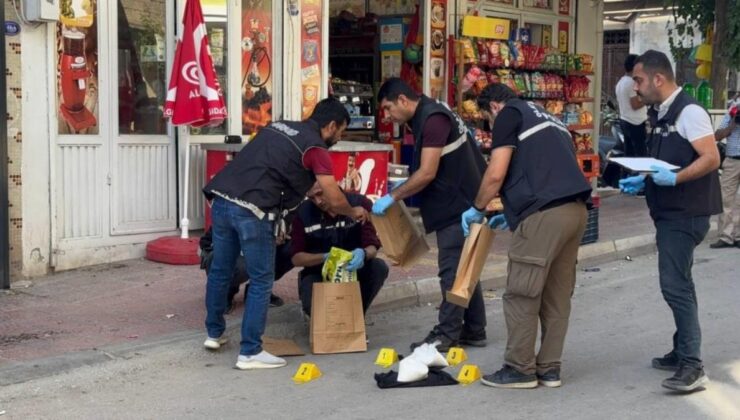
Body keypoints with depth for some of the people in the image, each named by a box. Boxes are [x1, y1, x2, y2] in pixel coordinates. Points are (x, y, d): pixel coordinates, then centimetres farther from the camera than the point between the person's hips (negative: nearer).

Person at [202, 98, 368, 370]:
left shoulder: (278, 126, 23)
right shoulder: (314, 148, 0)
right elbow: (335, 200, -1)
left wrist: (276, 217, 28)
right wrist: (354, 212, 21)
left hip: (221, 198, 8)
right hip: (251, 210, -8)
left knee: (220, 271, 21)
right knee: (261, 281, 3)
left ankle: (214, 334, 37)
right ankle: (250, 353, 6)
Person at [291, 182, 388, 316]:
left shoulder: (360, 204, -14)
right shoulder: (304, 213, -13)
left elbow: (372, 247, -17)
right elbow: (296, 258, -11)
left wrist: (363, 253, -42)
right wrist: (325, 257, -30)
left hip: (353, 268, 1)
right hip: (318, 273, -1)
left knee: (379, 267, -29)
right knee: (313, 305, -32)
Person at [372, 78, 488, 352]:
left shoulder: (433, 119, -19)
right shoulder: (426, 116, 13)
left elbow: (427, 173, -23)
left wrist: (393, 197, -17)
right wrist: (406, 186, 12)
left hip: (458, 206, -11)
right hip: (459, 204, 11)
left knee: (453, 271, -6)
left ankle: (446, 335, -1)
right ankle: (473, 330, 22)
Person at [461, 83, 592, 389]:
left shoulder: (509, 115, 5)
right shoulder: (546, 119, 29)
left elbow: (496, 174, -4)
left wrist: (477, 209, 12)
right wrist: (514, 214, 33)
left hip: (546, 214, -9)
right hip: (575, 210, 9)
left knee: (521, 295, 0)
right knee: (557, 295, 13)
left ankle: (520, 369, 6)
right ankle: (549, 368, 18)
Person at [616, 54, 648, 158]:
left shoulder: (620, 82, 13)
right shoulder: (633, 82, -16)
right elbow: (635, 105, -20)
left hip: (624, 120, 10)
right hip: (635, 123, -10)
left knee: (629, 154, 10)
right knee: (641, 154, -9)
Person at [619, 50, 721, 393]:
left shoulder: (688, 112, -15)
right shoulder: (660, 115, 14)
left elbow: (711, 158, -21)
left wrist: (674, 179, -29)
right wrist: (643, 181, 9)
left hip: (685, 214, -10)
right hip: (669, 213, 10)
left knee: (675, 285, -13)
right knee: (678, 284, 16)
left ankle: (692, 366, -11)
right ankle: (682, 352, 26)